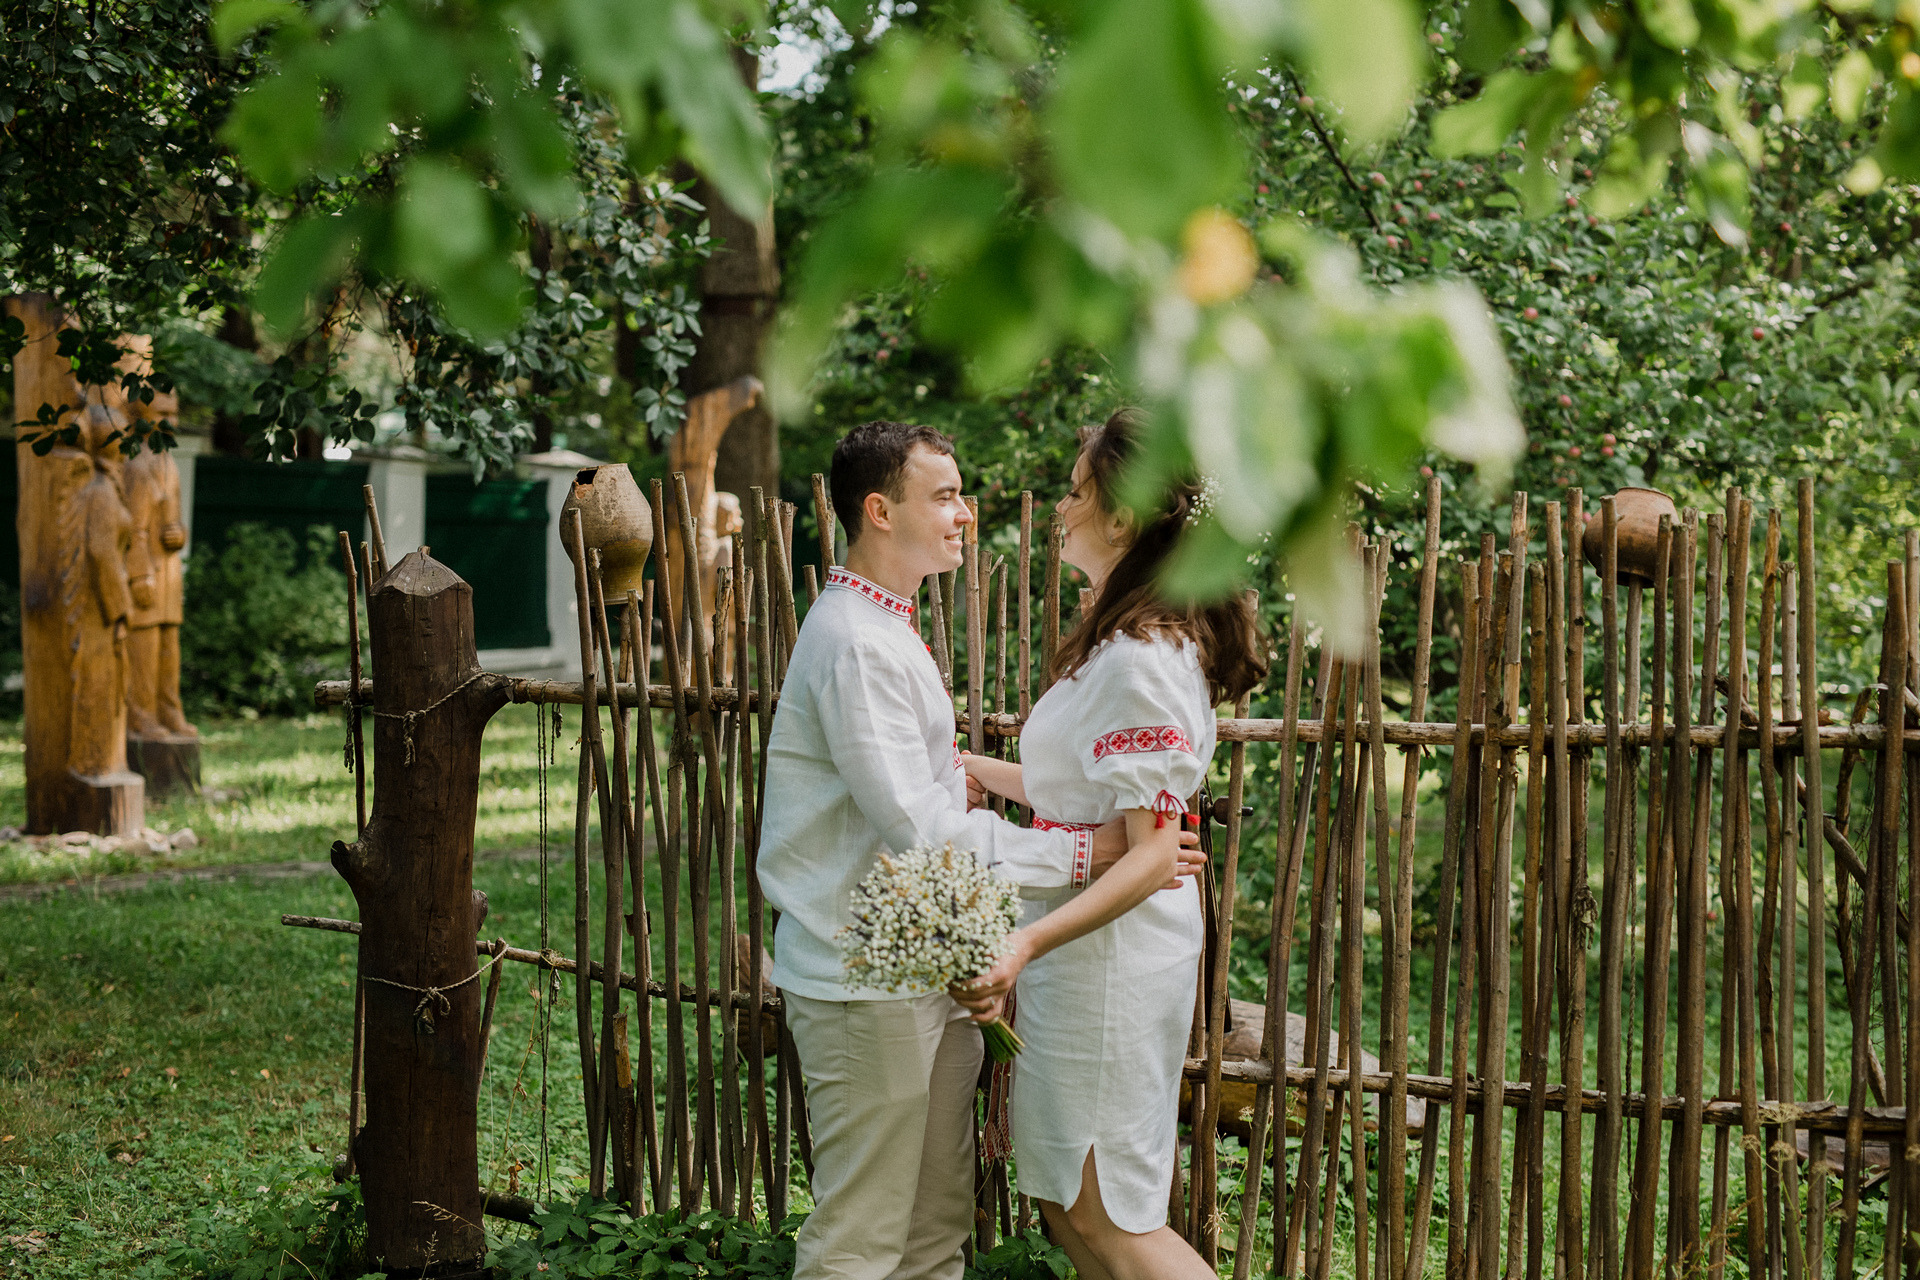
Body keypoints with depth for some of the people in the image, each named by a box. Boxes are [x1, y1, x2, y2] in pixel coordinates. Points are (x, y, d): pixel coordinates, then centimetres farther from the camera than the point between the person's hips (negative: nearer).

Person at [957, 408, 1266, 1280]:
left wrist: (1027, 944, -34)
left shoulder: (1139, 658, -21)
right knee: (1067, 1204, 15)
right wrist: (980, 771, 26)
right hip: (1091, 956, 10)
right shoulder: (1136, 638, 11)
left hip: (1108, 957, -10)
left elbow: (1152, 852, -25)